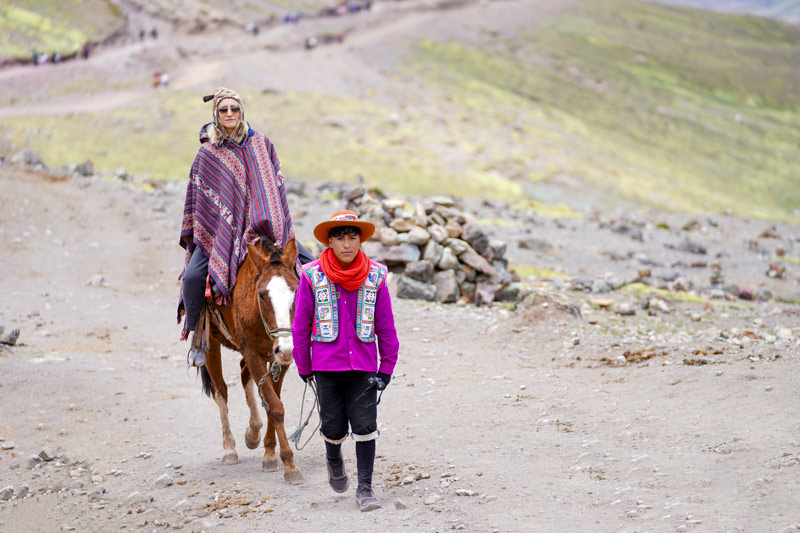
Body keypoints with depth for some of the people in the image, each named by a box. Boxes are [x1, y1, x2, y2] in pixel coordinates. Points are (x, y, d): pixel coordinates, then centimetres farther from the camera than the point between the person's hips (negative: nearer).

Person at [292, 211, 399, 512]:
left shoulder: (375, 277, -1)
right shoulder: (312, 276, -5)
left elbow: (386, 327, 5)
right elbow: (300, 325, 2)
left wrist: (387, 368, 2)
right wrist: (303, 367, 5)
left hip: (363, 365, 1)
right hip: (326, 365, 0)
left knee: (365, 425, -7)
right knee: (334, 427, 6)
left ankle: (365, 488, 2)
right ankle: (334, 460, 40)